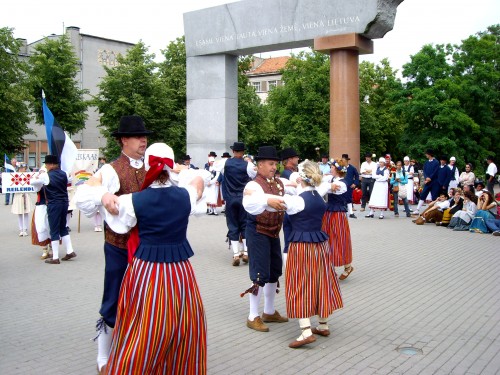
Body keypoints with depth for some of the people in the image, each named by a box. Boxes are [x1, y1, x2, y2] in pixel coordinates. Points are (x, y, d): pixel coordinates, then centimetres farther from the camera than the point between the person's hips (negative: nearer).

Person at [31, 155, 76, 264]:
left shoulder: (46, 176, -11)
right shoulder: (64, 174, 5)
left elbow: (32, 182, 0)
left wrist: (38, 176, 18)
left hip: (54, 205, -6)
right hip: (64, 202, 6)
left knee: (54, 230, 0)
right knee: (63, 228, 18)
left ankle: (55, 258, 3)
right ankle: (70, 251, 17)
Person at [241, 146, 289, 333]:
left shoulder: (279, 183, 7)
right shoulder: (254, 185, -19)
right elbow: (249, 204, -39)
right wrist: (268, 200, -56)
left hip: (274, 232, 8)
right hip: (258, 233, -8)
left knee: (274, 272, 16)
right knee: (260, 274, -6)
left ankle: (269, 312, 31)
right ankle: (253, 317, 7)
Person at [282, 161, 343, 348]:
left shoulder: (298, 199, -16)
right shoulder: (319, 198, 6)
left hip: (302, 245, -7)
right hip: (320, 243, 8)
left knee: (300, 286, -3)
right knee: (319, 283, 16)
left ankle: (306, 332, -8)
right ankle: (323, 325, 27)